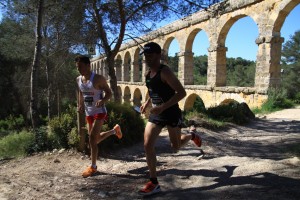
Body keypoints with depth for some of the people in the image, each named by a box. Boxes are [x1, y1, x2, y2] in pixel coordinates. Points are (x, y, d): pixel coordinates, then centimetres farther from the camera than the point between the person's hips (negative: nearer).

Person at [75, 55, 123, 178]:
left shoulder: (98, 79, -16)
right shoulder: (78, 80, 4)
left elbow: (109, 93, -12)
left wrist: (102, 101, -31)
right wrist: (80, 105, 6)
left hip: (99, 112, -7)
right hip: (88, 113, 8)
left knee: (92, 138, -12)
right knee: (95, 139, 16)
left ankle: (93, 167, 4)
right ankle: (114, 130, 40)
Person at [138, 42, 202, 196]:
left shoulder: (165, 72, -18)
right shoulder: (147, 74, 6)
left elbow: (182, 93, -24)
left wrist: (162, 107, -29)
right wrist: (147, 103, 10)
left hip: (171, 114, -6)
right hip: (155, 114, 7)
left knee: (175, 147, 10)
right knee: (147, 145, -5)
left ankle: (191, 135, 44)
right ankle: (154, 183, 7)